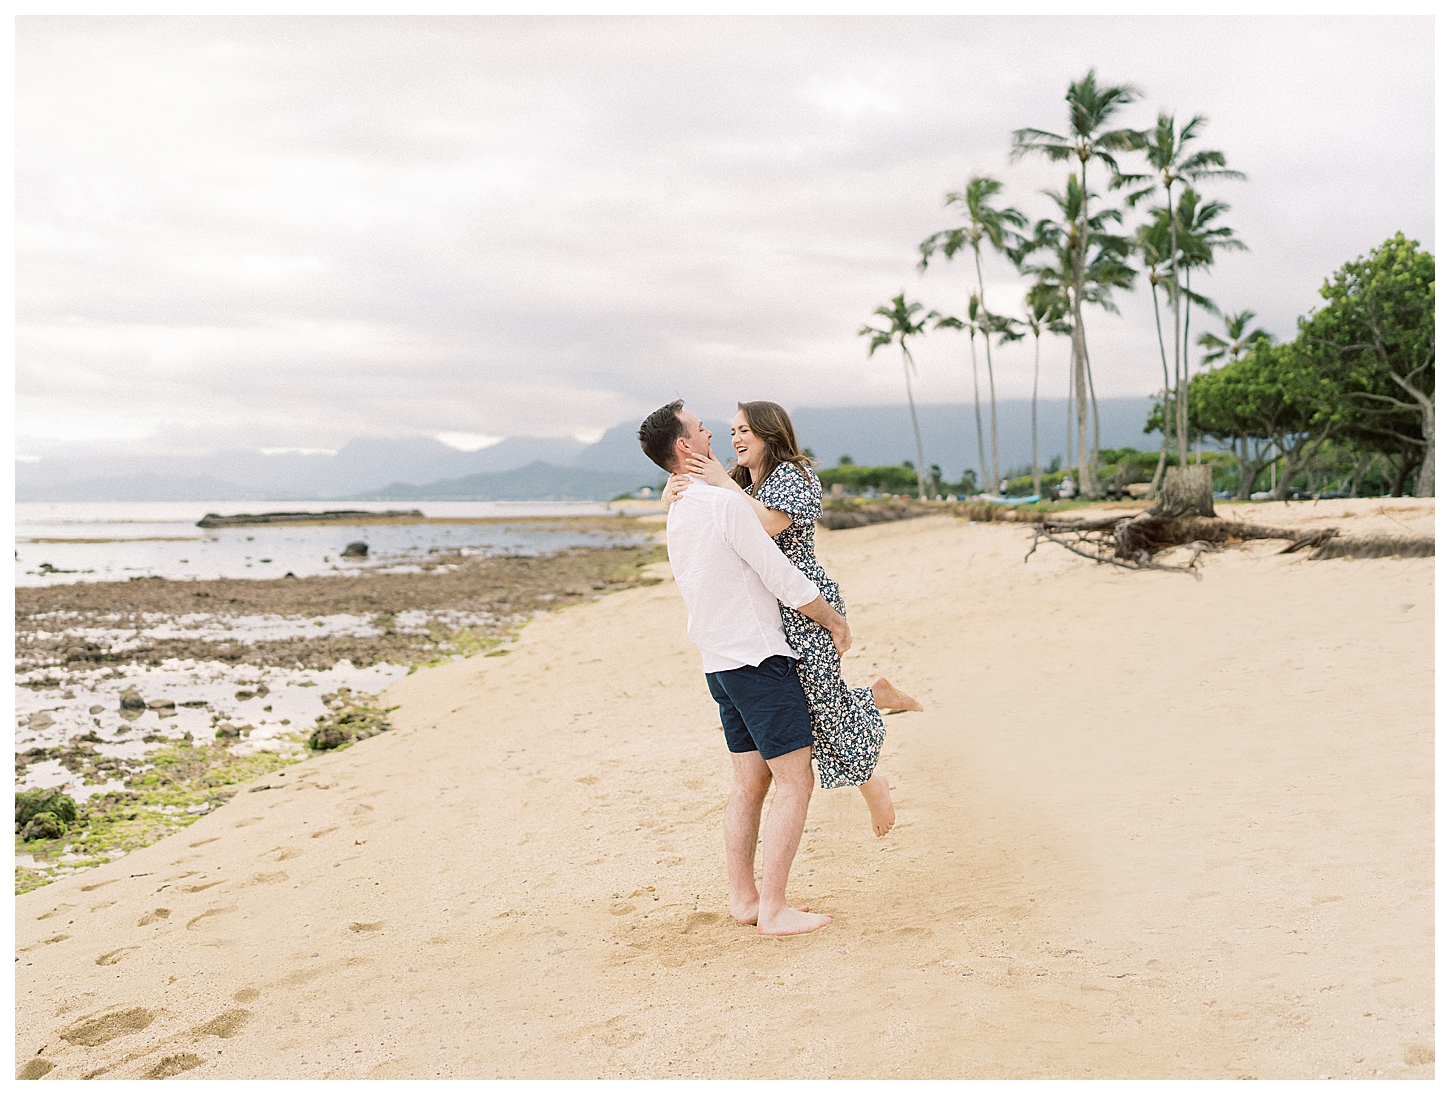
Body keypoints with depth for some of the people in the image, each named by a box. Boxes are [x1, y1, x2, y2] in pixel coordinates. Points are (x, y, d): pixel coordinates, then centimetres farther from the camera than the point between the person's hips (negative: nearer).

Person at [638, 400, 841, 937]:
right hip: (761, 658, -9)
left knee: (749, 783, 14)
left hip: (719, 661, 9)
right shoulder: (726, 504, -18)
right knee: (795, 782, -3)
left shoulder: (676, 512, 11)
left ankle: (743, 898, 18)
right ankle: (773, 910, -2)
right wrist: (835, 621, -1)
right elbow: (785, 580, -16)